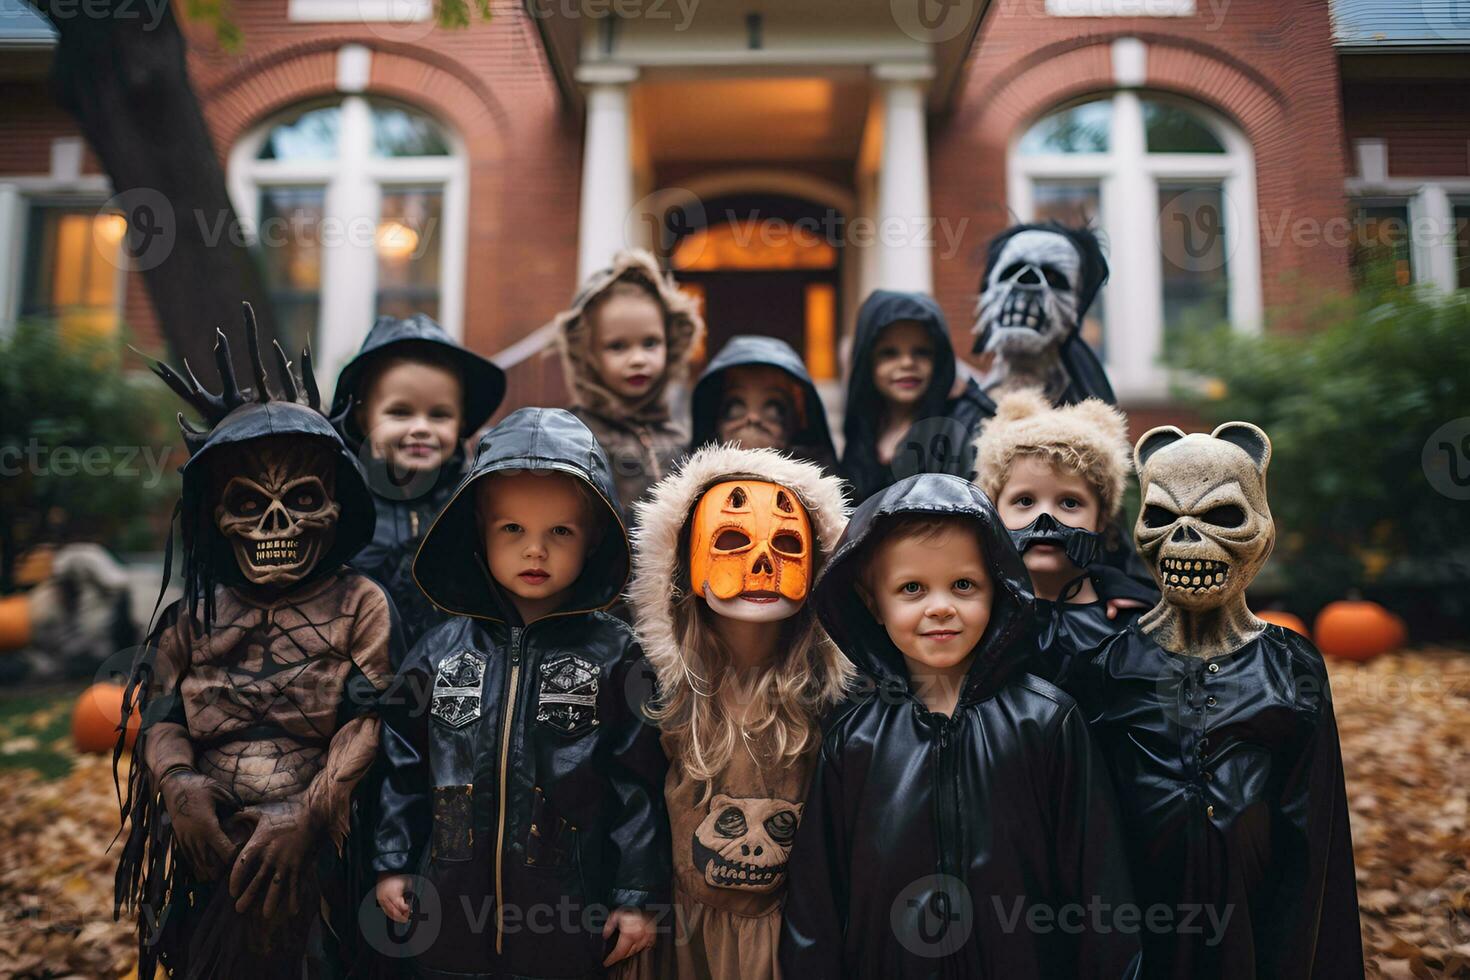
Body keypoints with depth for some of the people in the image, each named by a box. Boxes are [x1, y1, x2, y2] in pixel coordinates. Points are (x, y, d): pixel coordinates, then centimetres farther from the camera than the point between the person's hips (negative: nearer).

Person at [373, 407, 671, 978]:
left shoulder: (615, 656, -7)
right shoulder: (440, 651, 1)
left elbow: (638, 781, -6)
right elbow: (404, 764, 9)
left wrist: (638, 897, -6)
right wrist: (392, 864, 9)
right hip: (450, 916, 3)